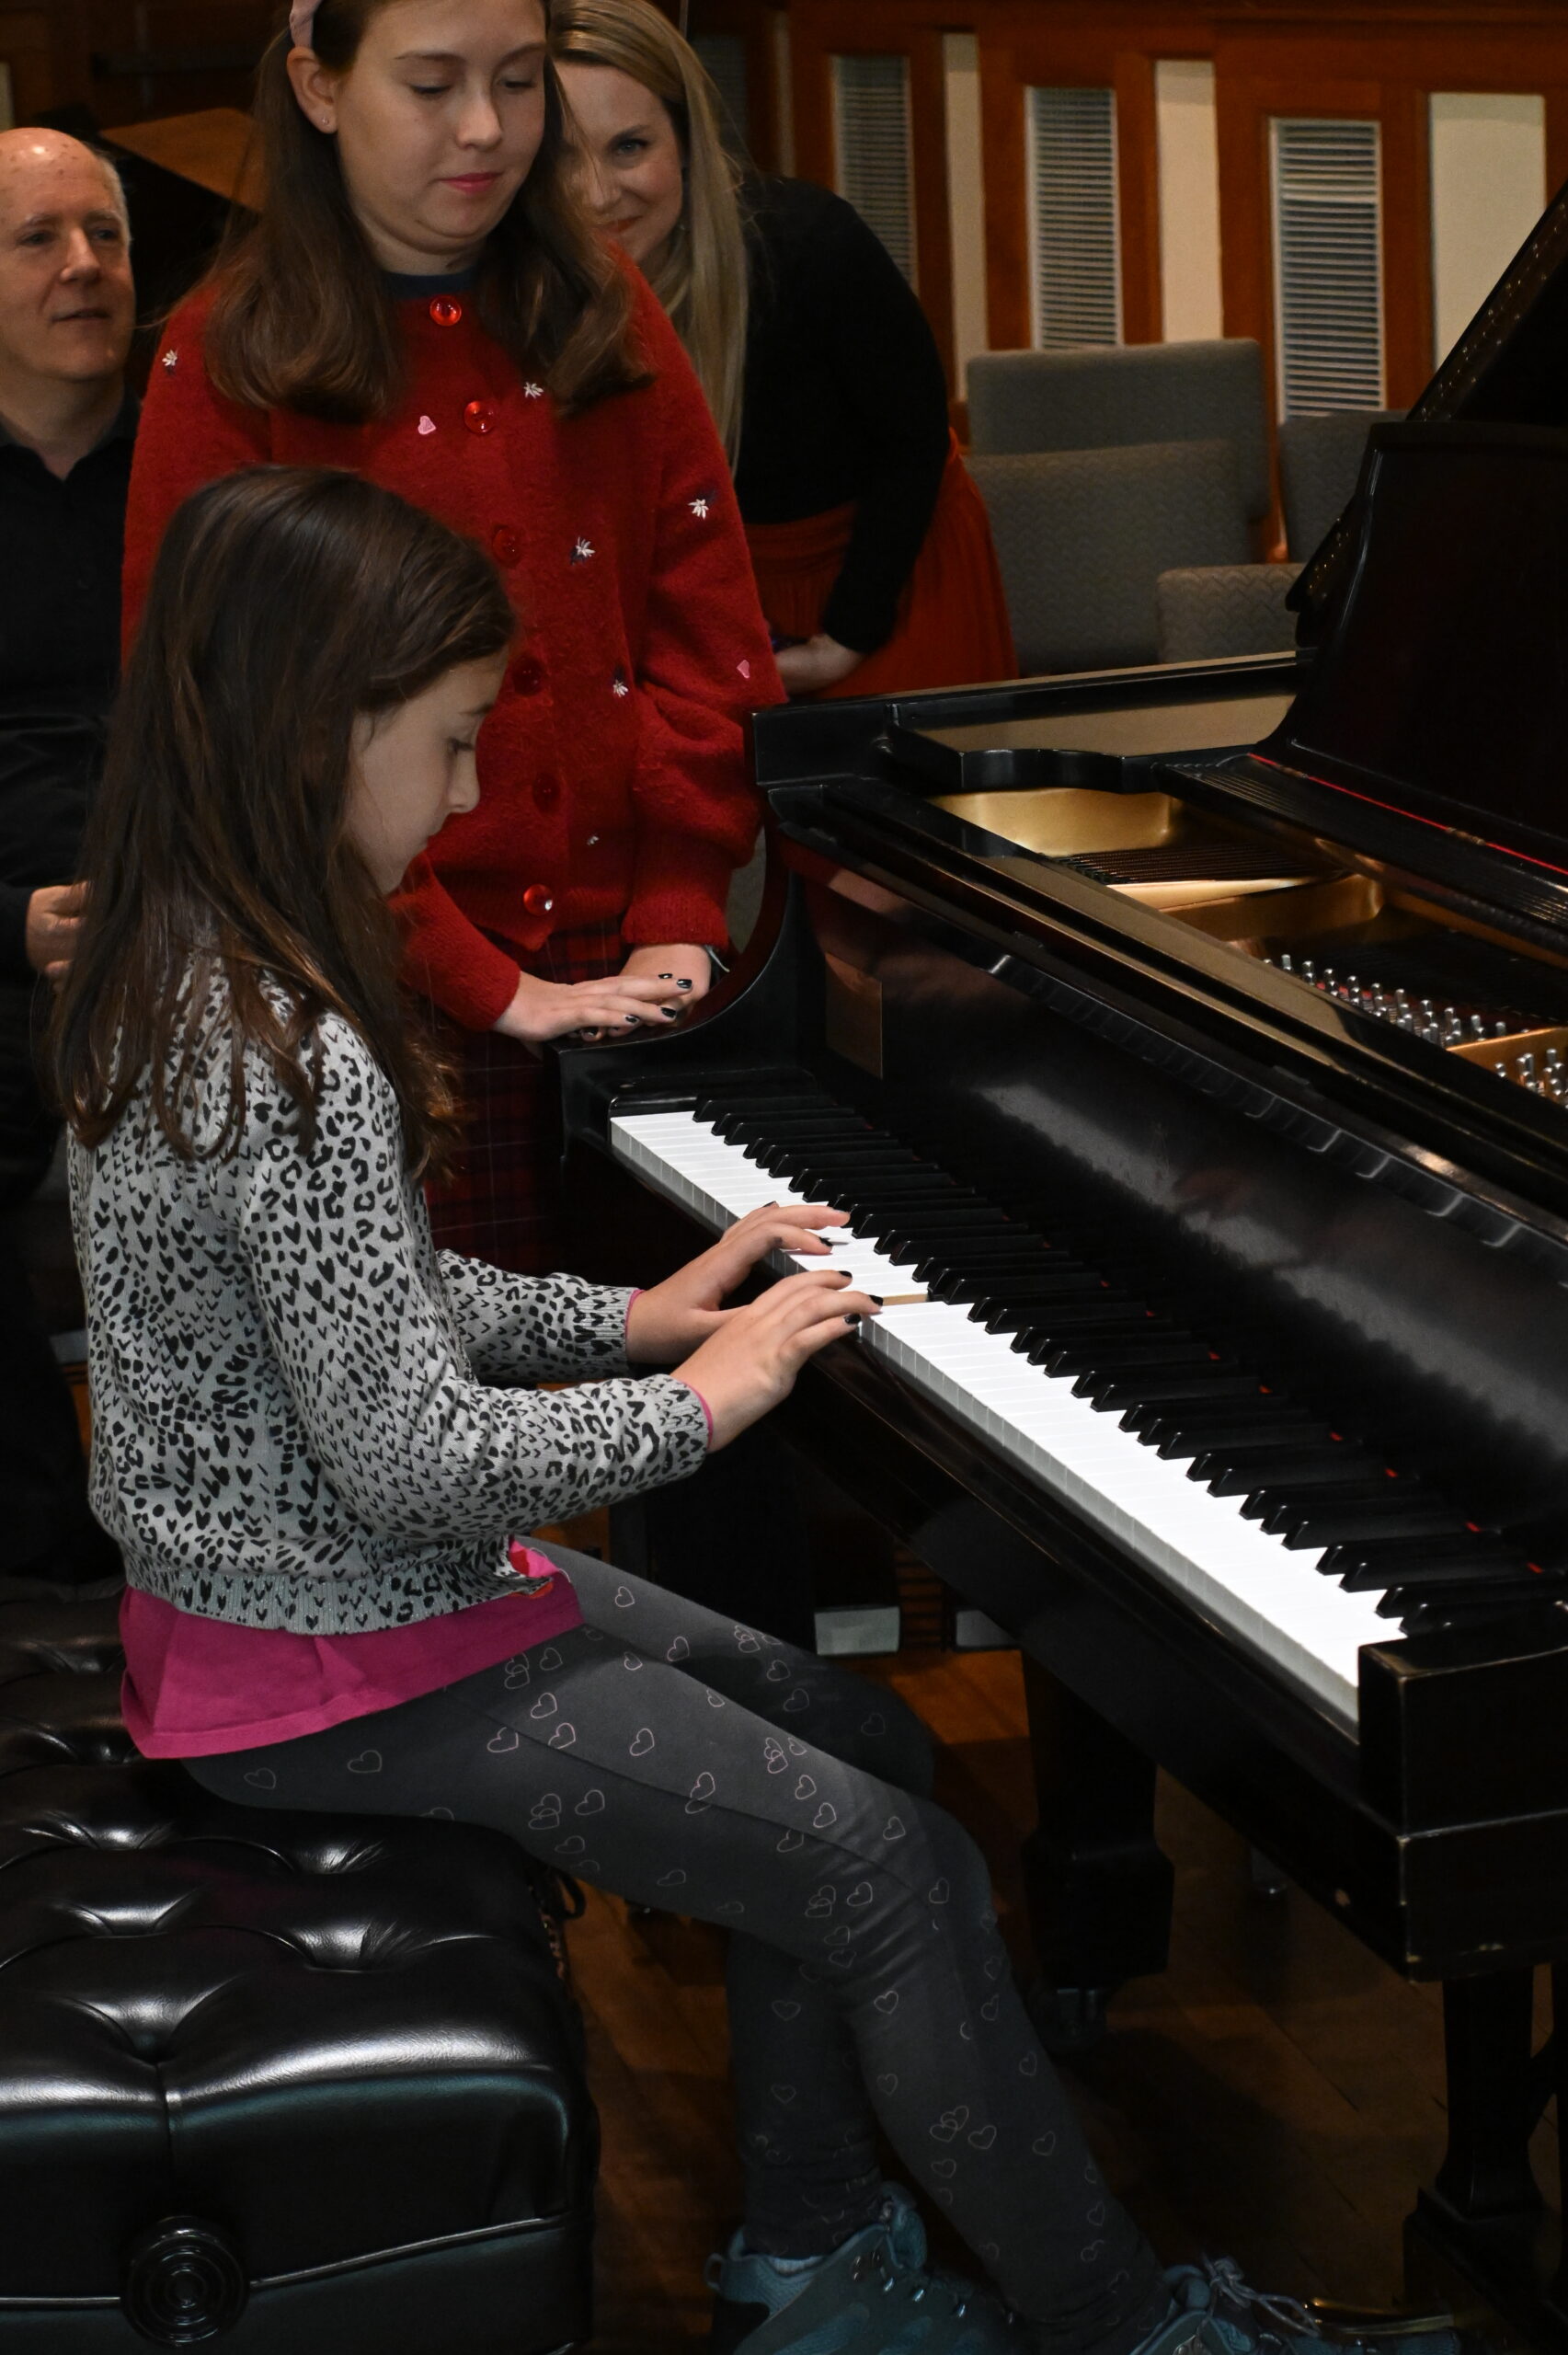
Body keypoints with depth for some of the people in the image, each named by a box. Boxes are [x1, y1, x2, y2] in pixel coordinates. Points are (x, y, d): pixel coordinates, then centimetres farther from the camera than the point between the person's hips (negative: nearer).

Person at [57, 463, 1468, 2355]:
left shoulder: (186, 975, 4)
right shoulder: (292, 1066, -28)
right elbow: (416, 1463, -28)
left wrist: (635, 1321, 8)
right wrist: (700, 1400, -14)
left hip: (266, 1584, 10)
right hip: (344, 1678, -10)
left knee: (853, 1749, 15)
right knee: (896, 1866, -9)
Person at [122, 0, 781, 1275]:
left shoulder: (609, 321, 10)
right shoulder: (231, 364, -4)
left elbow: (707, 631, 6)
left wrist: (680, 917, -7)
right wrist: (486, 985, -14)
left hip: (630, 973, 4)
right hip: (401, 1002, -3)